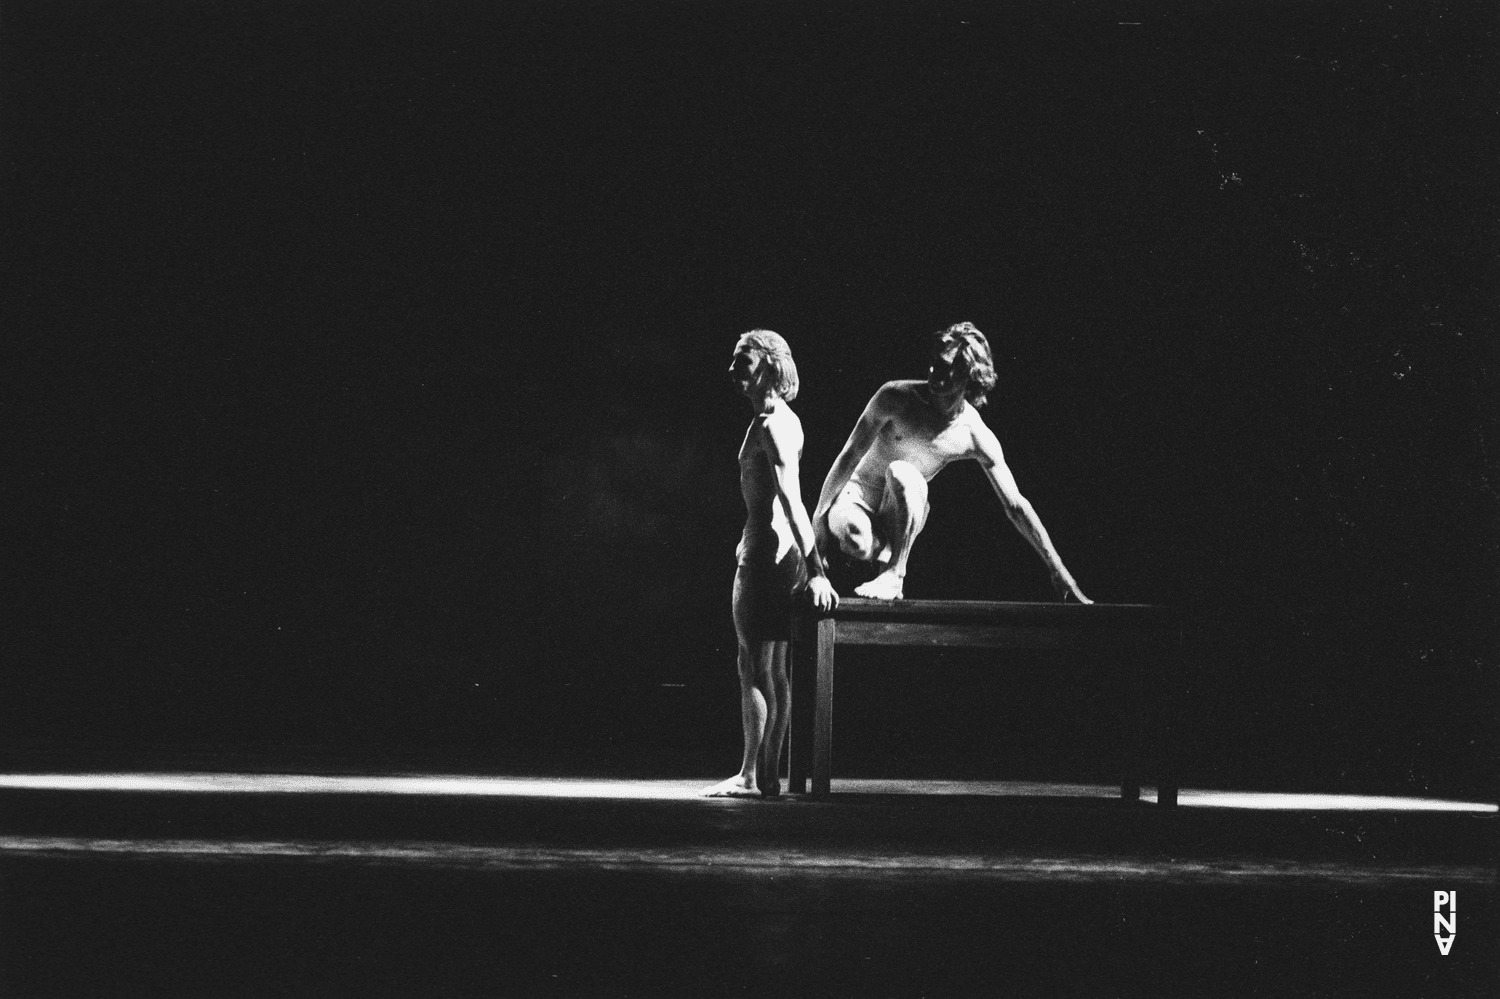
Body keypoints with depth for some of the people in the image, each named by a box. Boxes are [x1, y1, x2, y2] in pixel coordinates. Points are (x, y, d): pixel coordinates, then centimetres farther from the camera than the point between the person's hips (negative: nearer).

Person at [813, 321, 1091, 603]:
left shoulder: (976, 437, -12)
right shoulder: (896, 397, -17)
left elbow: (1016, 506, -8)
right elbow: (849, 457, -10)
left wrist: (1059, 571, -11)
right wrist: (818, 519, -13)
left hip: (900, 511, 3)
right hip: (858, 495, -3)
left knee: (903, 473, -35)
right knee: (857, 542, -40)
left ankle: (894, 576, -23)